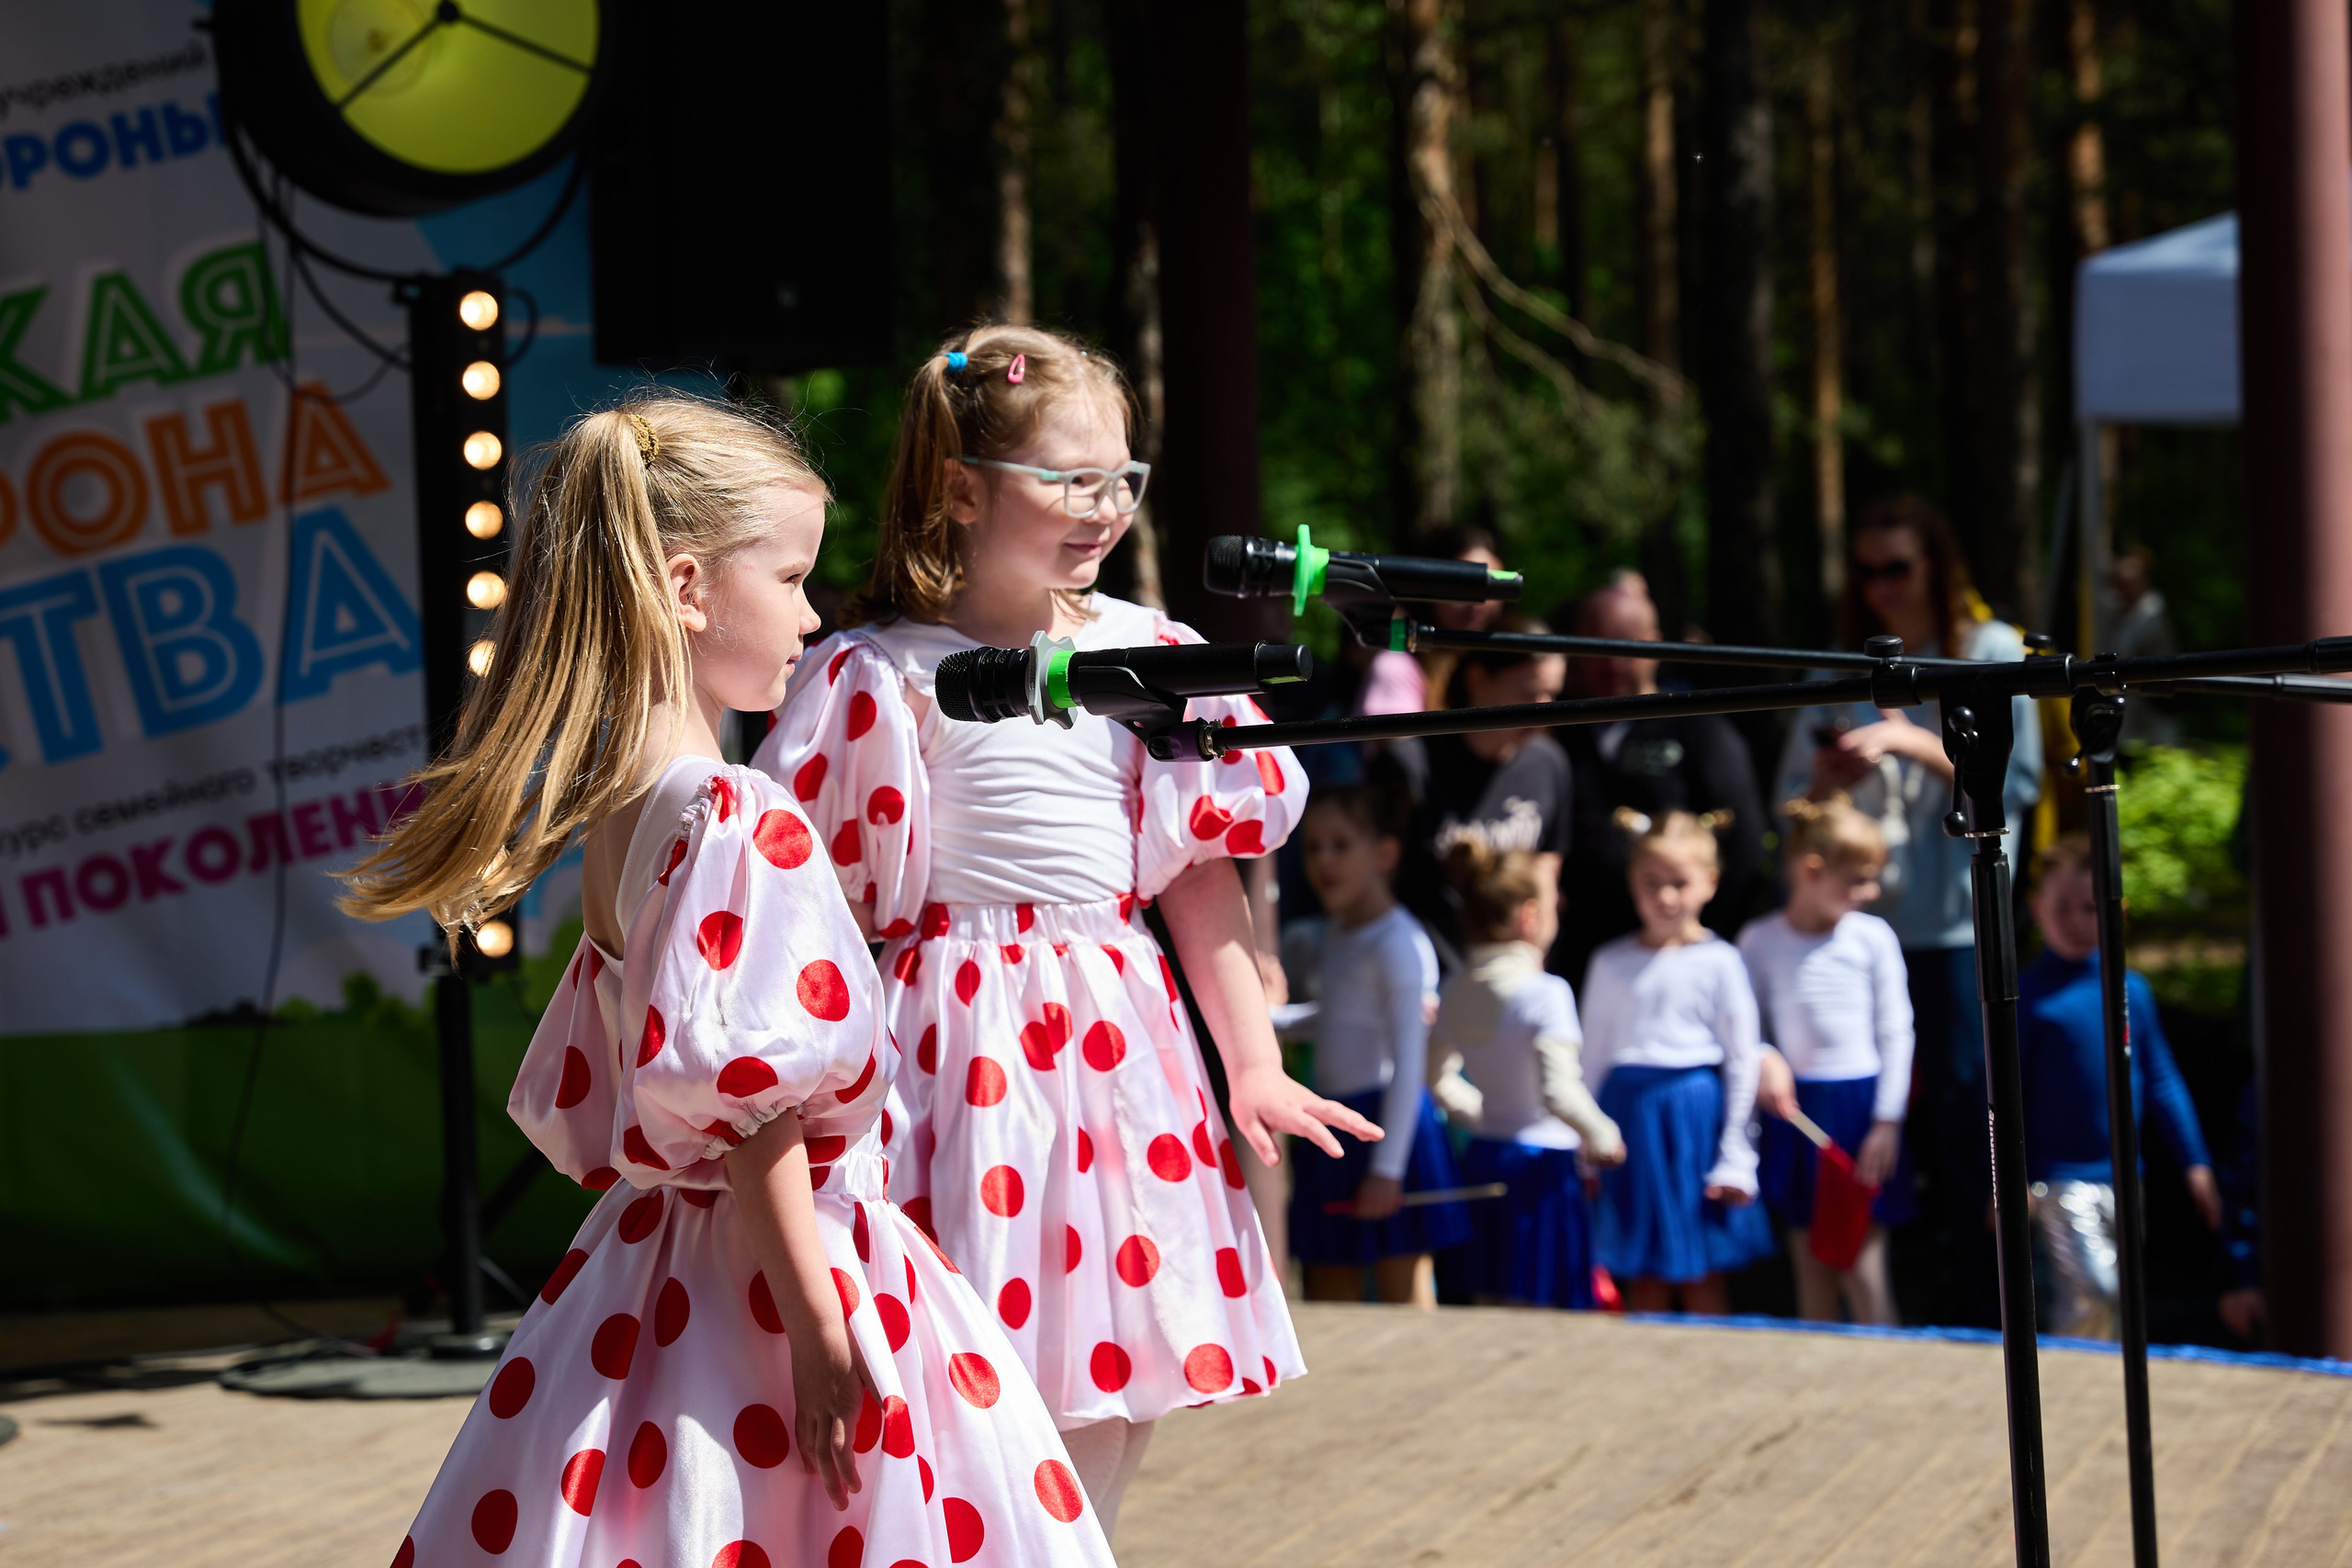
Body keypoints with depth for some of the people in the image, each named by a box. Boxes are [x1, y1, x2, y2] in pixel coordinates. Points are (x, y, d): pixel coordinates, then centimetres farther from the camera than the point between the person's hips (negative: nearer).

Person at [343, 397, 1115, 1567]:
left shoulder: (618, 813, 9)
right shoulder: (742, 825, -18)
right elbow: (751, 1108, -21)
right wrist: (819, 1323, -17)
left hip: (654, 1247, 9)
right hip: (763, 1254, -9)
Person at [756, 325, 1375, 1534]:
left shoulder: (1150, 653, 7)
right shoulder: (890, 673, -6)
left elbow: (1200, 875, 11)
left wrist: (1252, 1063, 8)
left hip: (1119, 1053, 5)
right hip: (966, 1052, -5)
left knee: (1113, 1413, 10)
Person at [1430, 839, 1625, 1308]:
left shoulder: (1456, 993, 4)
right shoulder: (1544, 993, -18)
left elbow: (1440, 1081, 14)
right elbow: (1557, 1092, -26)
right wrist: (1602, 1137, -11)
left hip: (1483, 1158, 7)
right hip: (1543, 1161, -7)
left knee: (1489, 1311, 14)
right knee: (1539, 1307, -2)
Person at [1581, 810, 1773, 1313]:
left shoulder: (1718, 963, -2)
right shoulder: (1610, 963, 6)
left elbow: (1741, 1063, 0)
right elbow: (1591, 1058, 12)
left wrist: (1735, 1157, -3)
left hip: (1695, 1115, -2)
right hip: (1628, 1115, 2)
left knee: (1702, 1281, 3)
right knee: (1644, 1283, 6)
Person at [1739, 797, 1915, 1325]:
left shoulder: (1872, 937, -2)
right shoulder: (1760, 940, 0)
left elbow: (1895, 1033, 0)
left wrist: (1887, 1122, -4)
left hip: (1860, 1103, -1)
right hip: (1795, 1105, 2)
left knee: (1861, 1267, -4)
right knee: (1811, 1266, 9)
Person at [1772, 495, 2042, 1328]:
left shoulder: (1993, 652, 6)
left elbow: (2015, 784, -3)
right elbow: (1792, 805, 13)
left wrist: (1916, 744, -12)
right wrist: (1827, 781, -8)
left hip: (1960, 924, -3)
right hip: (1863, 923, 3)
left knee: (1962, 1111, -5)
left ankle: (1981, 1307, 1)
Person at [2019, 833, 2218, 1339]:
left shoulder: (2130, 989, 5)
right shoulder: (2029, 995, -8)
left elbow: (2161, 1080, 13)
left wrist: (2194, 1163, 12)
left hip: (2121, 1176, 5)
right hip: (2060, 1178, -5)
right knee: (2091, 1289, -17)